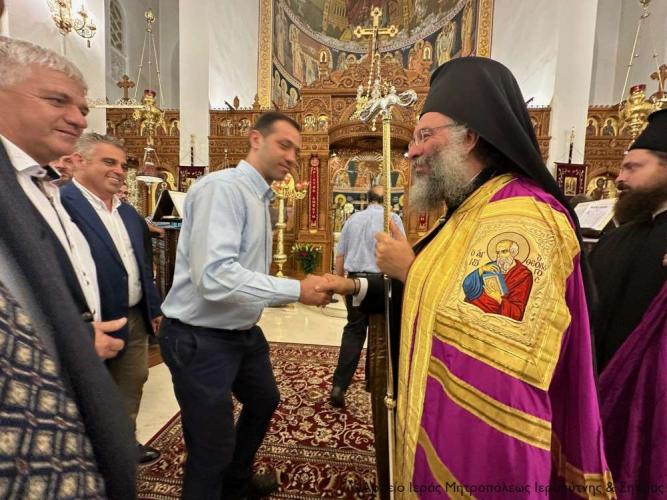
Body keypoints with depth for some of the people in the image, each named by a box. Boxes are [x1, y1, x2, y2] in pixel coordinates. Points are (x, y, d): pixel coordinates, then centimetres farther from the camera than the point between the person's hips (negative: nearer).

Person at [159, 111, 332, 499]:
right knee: (212, 450, 5)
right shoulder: (222, 187, -21)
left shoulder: (261, 199, 9)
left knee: (264, 401, 29)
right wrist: (296, 290, -29)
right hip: (202, 339, -11)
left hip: (243, 332, 11)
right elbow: (214, 276, -32)